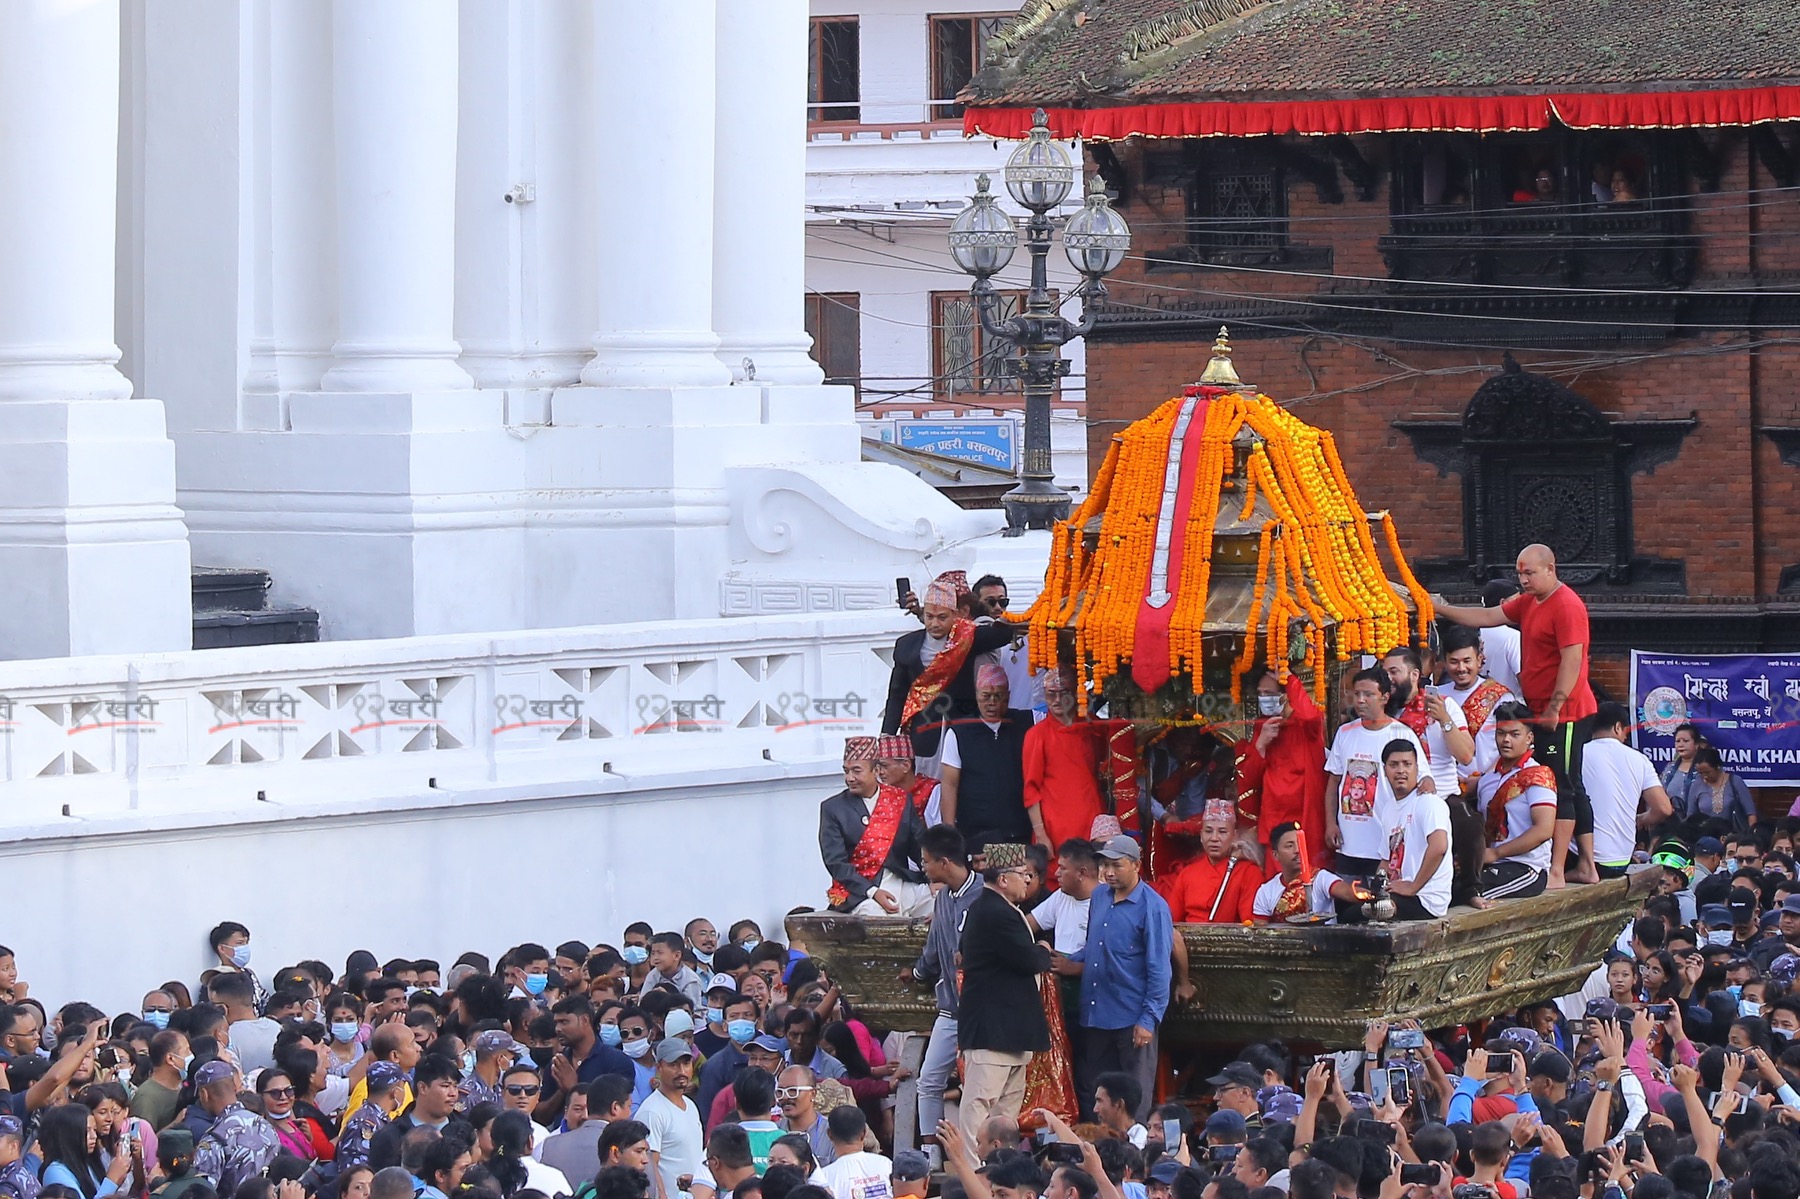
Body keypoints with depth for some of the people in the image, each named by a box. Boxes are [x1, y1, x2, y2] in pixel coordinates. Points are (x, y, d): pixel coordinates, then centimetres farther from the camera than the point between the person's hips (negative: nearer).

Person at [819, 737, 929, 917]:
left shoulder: (901, 800, 12)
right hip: (858, 891, -3)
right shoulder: (833, 808, 4)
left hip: (903, 883, 3)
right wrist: (873, 892, -17)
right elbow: (836, 863, -4)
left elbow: (921, 847, 10)